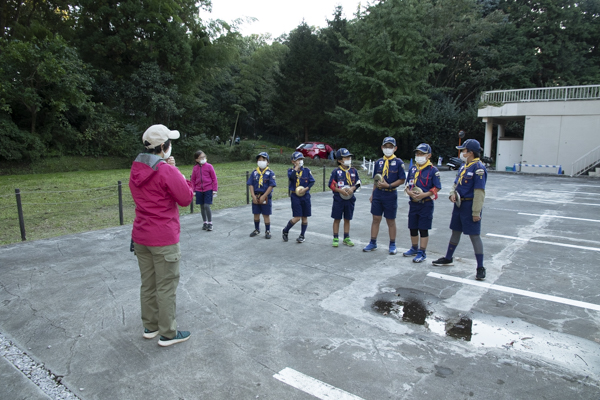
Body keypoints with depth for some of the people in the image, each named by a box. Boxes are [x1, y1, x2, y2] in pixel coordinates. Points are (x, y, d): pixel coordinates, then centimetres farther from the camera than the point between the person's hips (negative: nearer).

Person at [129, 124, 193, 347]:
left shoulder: (136, 170, 6)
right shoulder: (167, 171, -18)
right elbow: (186, 199, -13)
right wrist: (182, 177, 0)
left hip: (140, 237, 8)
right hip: (164, 239, -8)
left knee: (148, 284, 18)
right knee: (166, 287, 3)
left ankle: (150, 326, 31)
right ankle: (168, 334, 14)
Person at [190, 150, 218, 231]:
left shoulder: (209, 166, -5)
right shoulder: (195, 168, 3)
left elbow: (214, 178, -2)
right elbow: (193, 180, 10)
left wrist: (215, 190, -4)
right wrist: (193, 190, 6)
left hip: (208, 190, -3)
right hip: (199, 190, 3)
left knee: (207, 206, -9)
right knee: (202, 207, 10)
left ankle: (210, 223, 4)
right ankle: (205, 222, 25)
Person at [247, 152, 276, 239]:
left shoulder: (270, 173, -6)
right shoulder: (254, 172, 5)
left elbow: (271, 186, -12)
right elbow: (251, 185, 2)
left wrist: (263, 196, -16)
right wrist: (253, 196, -10)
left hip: (266, 197, -4)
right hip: (255, 197, 4)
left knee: (266, 215, 4)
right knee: (256, 214, 14)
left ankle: (267, 231, 16)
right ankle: (257, 230, 30)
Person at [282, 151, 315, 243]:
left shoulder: (307, 171, 5)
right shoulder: (291, 170, 0)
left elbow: (312, 181, -1)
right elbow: (292, 177, -23)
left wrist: (305, 189, -14)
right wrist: (296, 167, -14)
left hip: (305, 196, 3)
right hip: (295, 196, -3)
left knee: (305, 217, 6)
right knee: (297, 217, -7)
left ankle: (302, 235, 20)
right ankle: (285, 231, 15)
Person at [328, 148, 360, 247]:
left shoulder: (354, 171, 4)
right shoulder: (336, 171, -7)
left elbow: (357, 183, 7)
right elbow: (331, 185, -7)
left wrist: (352, 188, -12)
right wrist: (341, 190, -18)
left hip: (350, 199, 3)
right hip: (338, 199, -3)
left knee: (347, 219, 12)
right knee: (337, 219, 4)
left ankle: (346, 238, 23)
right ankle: (335, 239, 14)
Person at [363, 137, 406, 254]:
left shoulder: (398, 162, -5)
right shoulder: (379, 162, 8)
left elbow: (402, 180, -7)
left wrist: (388, 185, -17)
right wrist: (372, 194, 12)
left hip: (391, 194, -3)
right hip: (378, 194, 4)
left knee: (391, 221, 7)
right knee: (376, 219, 7)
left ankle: (392, 245, 21)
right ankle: (373, 243, 19)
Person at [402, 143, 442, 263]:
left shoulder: (433, 170, -9)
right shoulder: (412, 169, 9)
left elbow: (437, 187, -9)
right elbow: (408, 184, 14)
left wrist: (424, 195, -20)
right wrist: (409, 192, -8)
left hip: (426, 204, -6)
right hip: (413, 203, 6)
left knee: (423, 229, 1)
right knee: (412, 228, 14)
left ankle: (422, 252, 11)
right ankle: (414, 248, 32)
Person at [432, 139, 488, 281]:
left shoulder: (478, 168, -17)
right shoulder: (464, 166, 11)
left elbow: (479, 192, -20)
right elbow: (456, 183, 21)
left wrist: (476, 212, -22)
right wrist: (453, 193, 0)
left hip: (470, 205, -9)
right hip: (459, 204, 9)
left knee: (474, 235, -3)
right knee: (455, 232, 19)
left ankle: (480, 268, 6)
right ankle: (448, 258, 34)